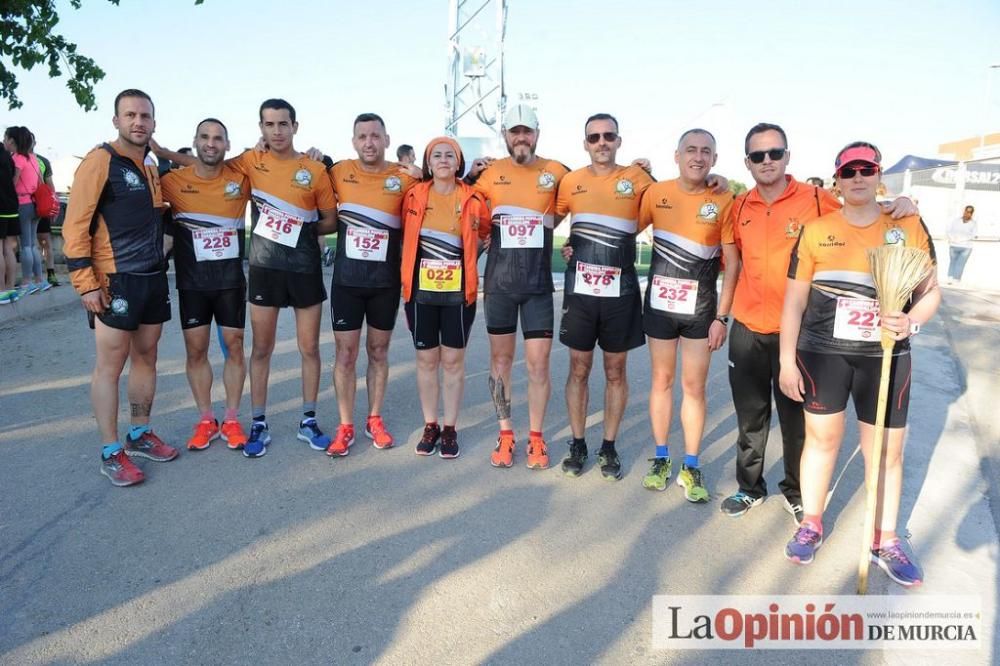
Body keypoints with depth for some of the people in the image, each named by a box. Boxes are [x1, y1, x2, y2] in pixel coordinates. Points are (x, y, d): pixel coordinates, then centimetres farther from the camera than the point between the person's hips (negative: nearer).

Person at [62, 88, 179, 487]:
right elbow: (75, 225, -13)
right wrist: (86, 282, -17)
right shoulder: (100, 161, -9)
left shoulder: (151, 166, 14)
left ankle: (140, 436, 26)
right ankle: (111, 454, 8)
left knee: (146, 357, 13)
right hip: (115, 281, -7)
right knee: (110, 364, -1)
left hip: (153, 278, 7)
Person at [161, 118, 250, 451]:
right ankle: (205, 419, 19)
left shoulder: (241, 179, 0)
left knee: (234, 347, 5)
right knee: (195, 350, 5)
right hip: (192, 281, 0)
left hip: (231, 278, 0)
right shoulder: (174, 181, -3)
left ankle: (231, 419, 17)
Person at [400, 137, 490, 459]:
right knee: (426, 360, 8)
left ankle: (450, 428, 19)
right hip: (421, 290, 1)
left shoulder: (473, 199, -1)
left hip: (458, 291, -1)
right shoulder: (414, 195, 1)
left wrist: (465, 257, 6)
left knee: (453, 360, 6)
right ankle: (430, 426, 22)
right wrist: (415, 265, 7)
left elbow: (485, 234, 15)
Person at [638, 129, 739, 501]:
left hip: (701, 309, -1)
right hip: (659, 304, 1)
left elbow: (732, 264, -3)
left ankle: (691, 468, 16)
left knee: (694, 386, 4)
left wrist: (721, 317, -6)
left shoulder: (724, 201, -5)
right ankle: (661, 459, 24)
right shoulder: (656, 193, -1)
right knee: (662, 379, 11)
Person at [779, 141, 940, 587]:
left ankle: (885, 541, 24)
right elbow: (794, 300, 1)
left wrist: (911, 322, -17)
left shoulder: (909, 226, 2)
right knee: (821, 438, 11)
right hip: (822, 352, 0)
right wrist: (787, 360, -2)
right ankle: (811, 524, 28)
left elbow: (931, 291, 6)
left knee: (887, 450, 7)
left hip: (886, 356, 1)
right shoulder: (816, 230, 1)